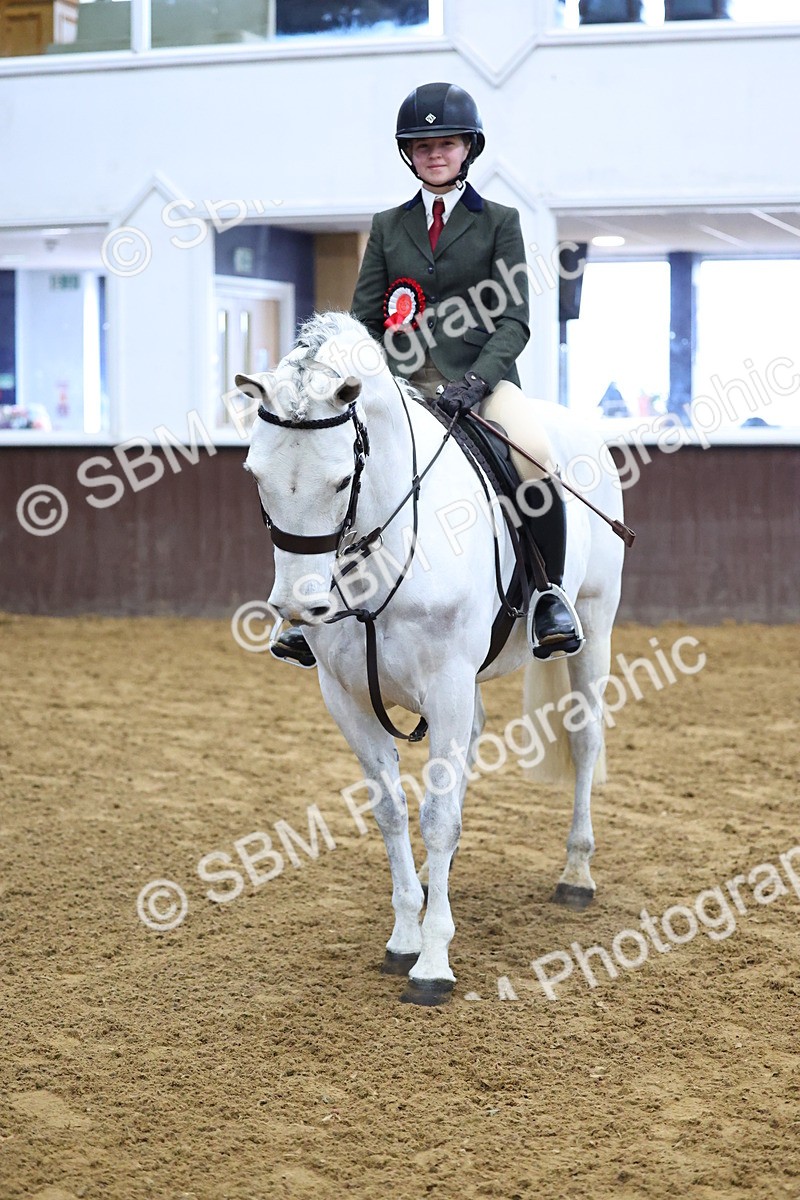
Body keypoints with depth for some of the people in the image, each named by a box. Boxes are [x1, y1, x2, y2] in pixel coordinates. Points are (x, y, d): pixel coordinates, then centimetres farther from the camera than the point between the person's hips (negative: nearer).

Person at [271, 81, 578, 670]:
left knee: (534, 454, -33)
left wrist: (475, 380, -18)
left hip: (482, 378, -3)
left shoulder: (499, 222, 7)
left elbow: (513, 320, -1)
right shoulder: (387, 226, 15)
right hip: (403, 382, 3)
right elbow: (365, 319, 12)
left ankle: (550, 597, -14)